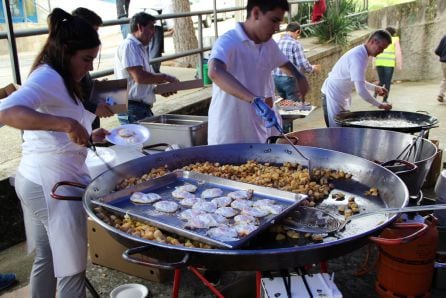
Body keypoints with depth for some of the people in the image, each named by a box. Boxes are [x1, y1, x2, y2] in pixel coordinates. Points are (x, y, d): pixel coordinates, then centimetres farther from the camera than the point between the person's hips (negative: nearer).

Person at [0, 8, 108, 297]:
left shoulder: (55, 79, 16)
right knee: (72, 268, 2)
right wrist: (66, 124, -37)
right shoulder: (48, 77, -14)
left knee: (46, 259, 20)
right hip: (53, 184, -10)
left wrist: (87, 138, 7)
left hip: (38, 181, 10)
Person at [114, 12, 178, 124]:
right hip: (133, 109, -9)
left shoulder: (140, 47, 20)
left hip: (143, 108, 9)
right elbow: (139, 77, -19)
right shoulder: (128, 45, -9)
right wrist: (165, 77, -7)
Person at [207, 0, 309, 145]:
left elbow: (285, 63, 28)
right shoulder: (227, 42, -19)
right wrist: (255, 100, -50)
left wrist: (299, 77, 5)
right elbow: (215, 72, -40)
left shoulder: (269, 45, 6)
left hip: (257, 135, 8)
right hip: (228, 138, -7)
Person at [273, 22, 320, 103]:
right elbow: (303, 63, -13)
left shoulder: (276, 42, 4)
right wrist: (312, 68, 6)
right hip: (289, 78, -6)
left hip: (275, 78, 6)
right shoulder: (295, 44, -12)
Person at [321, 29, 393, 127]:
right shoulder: (358, 57, -24)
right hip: (333, 98, -10)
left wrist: (375, 88, 7)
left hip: (342, 98, 10)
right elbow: (360, 90, -30)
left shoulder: (362, 53, 6)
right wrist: (379, 105, -21)